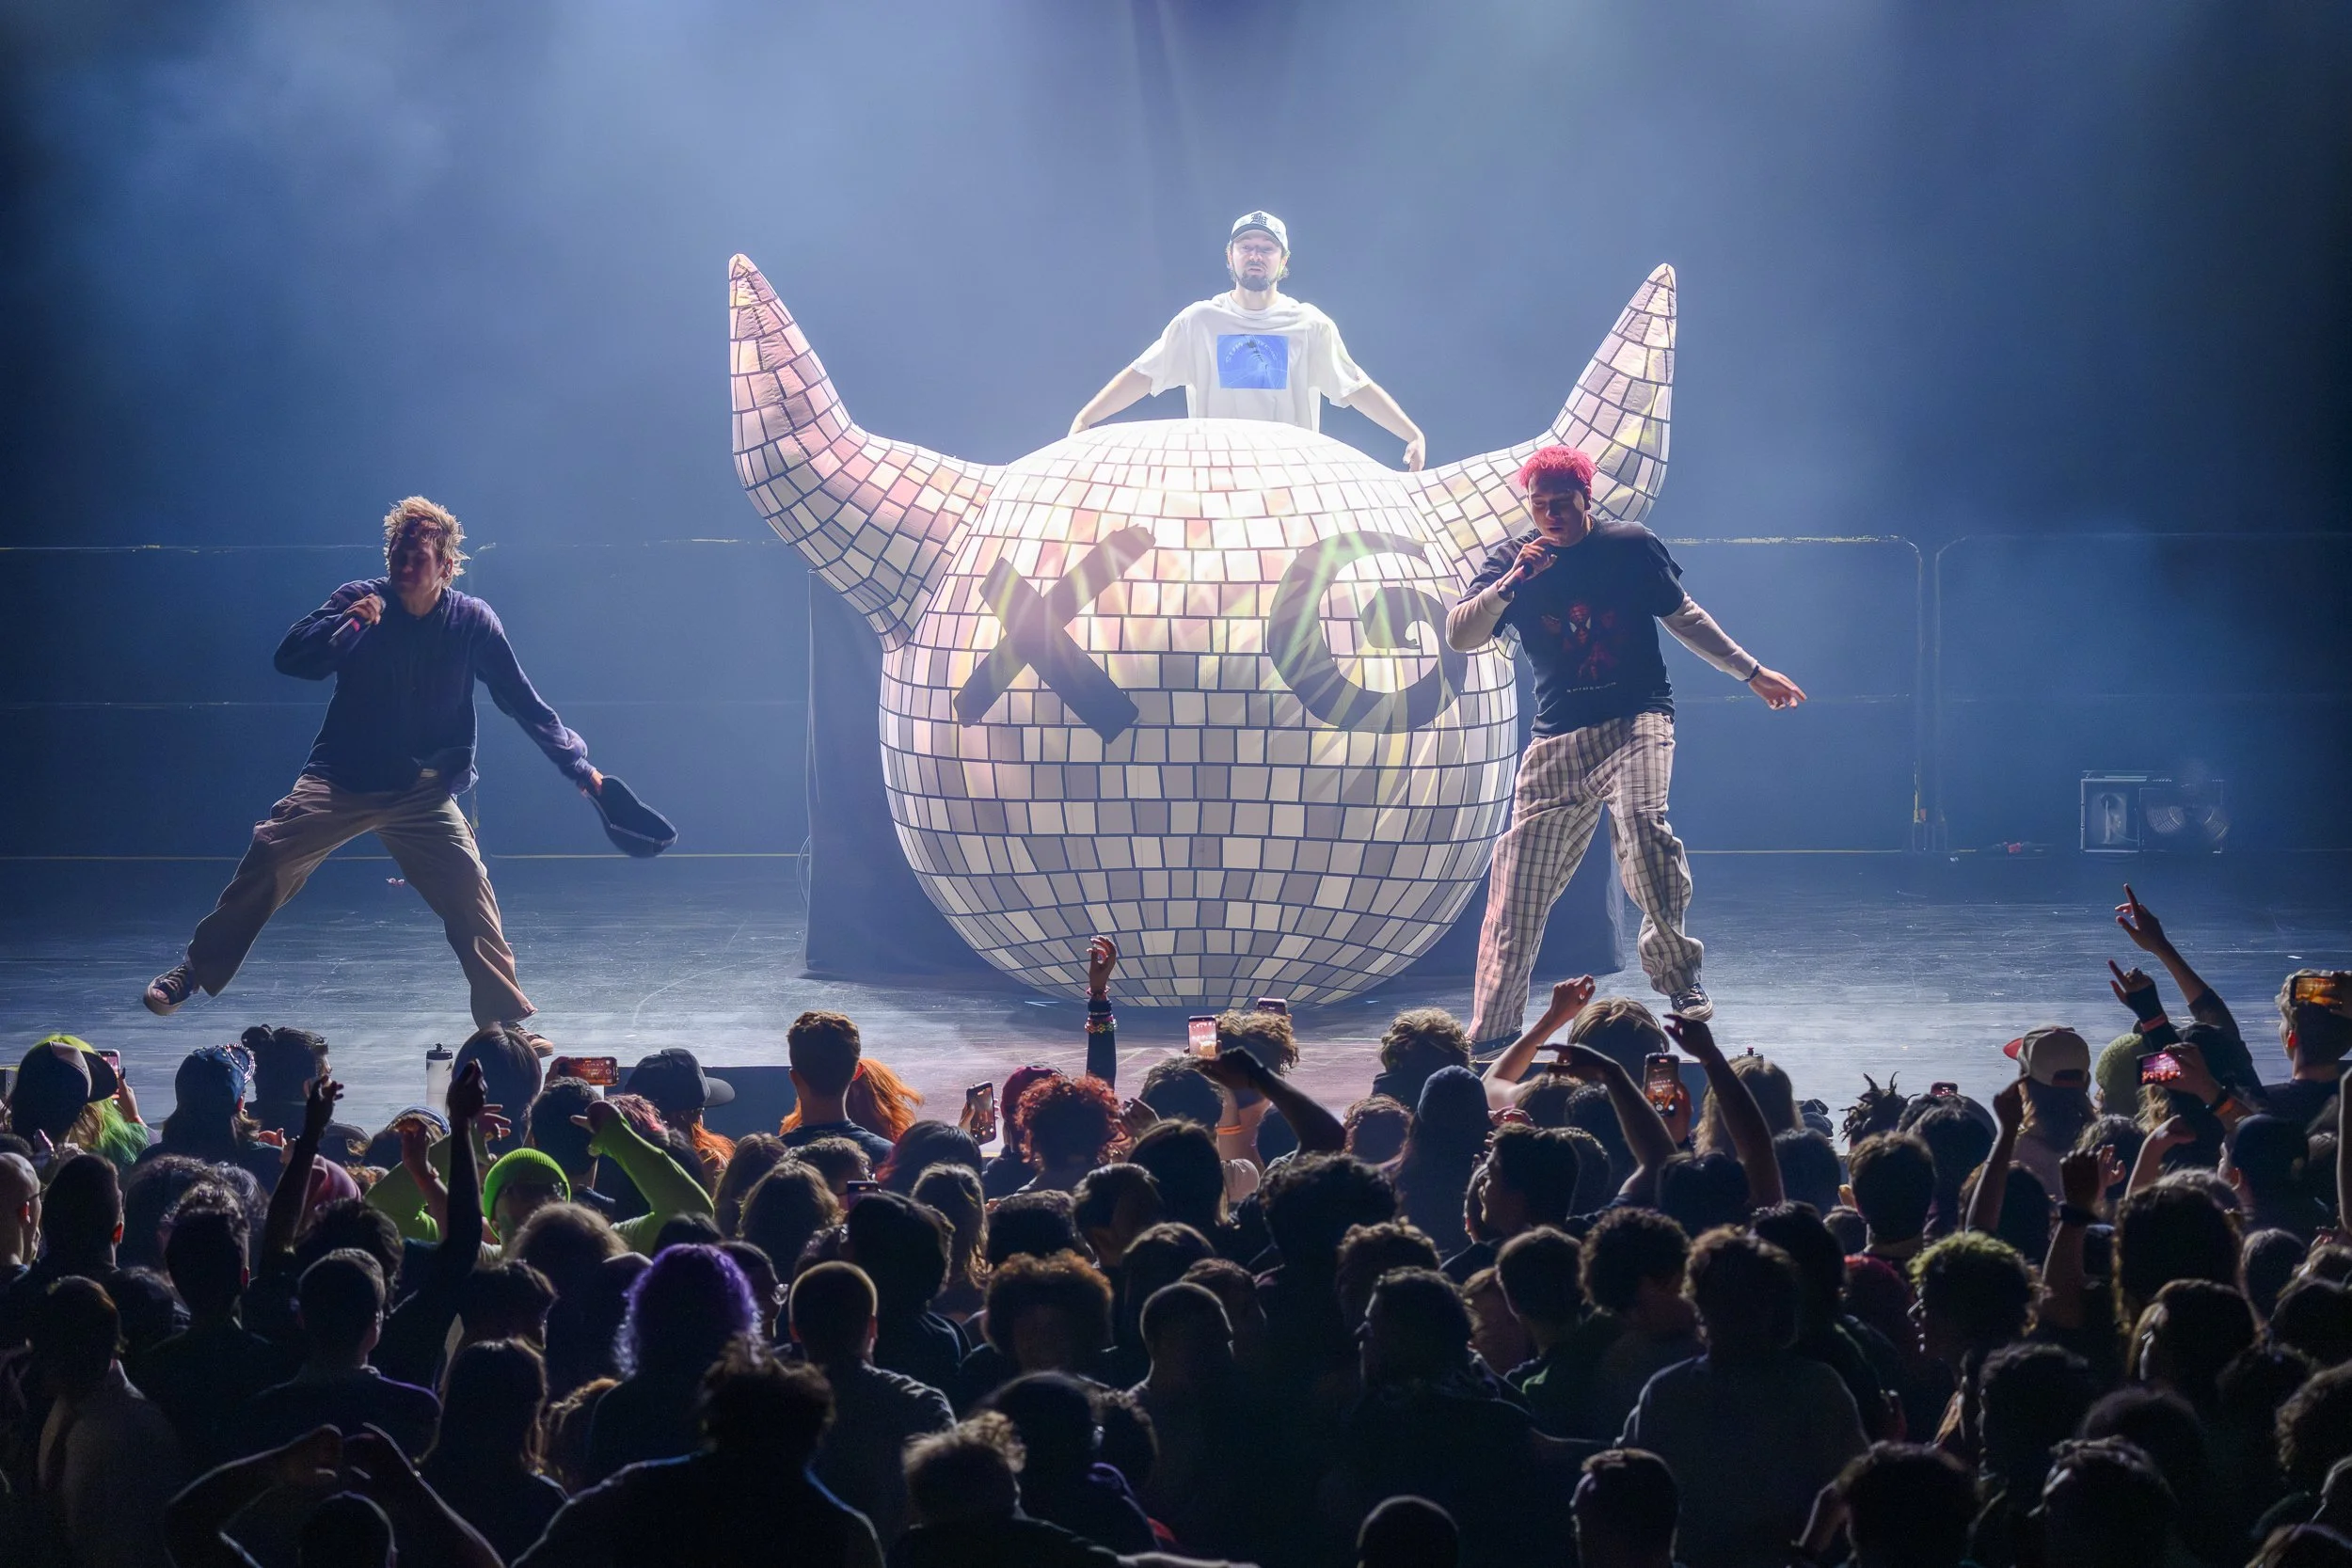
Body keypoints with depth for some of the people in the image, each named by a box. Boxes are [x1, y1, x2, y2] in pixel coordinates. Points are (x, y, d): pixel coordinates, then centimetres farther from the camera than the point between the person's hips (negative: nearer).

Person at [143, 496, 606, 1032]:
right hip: (340, 781, 0)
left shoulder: (472, 621, -3)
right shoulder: (360, 601, -5)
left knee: (470, 893, -13)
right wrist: (347, 624, -31)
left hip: (423, 792, 1)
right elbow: (291, 657, -14)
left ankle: (506, 1019, -1)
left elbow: (525, 703, 4)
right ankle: (191, 974, -6)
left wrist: (579, 766, 2)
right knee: (267, 860, -16)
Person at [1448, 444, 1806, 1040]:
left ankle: (1679, 977, -14)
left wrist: (1752, 672, 19)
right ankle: (1491, 1027, 2)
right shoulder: (1514, 560, 3)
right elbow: (1460, 636, -7)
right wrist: (1510, 584, -21)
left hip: (1637, 721, -2)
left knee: (1642, 824, -29)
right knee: (1520, 875, -4)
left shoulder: (1631, 545, 1)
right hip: (1559, 736, 2)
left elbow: (1684, 616, 15)